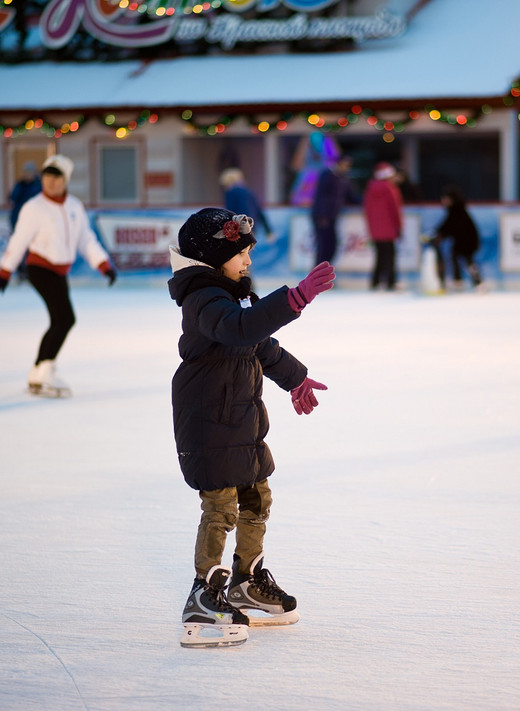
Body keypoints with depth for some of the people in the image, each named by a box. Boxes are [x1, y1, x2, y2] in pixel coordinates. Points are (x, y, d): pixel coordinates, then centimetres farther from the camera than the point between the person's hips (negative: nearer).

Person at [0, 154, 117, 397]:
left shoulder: (75, 207, 8)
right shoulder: (34, 208, -9)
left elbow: (86, 240, 11)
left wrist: (104, 265, 2)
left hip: (60, 273, 7)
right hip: (41, 269, -7)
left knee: (60, 322, 10)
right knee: (65, 318, -19)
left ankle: (37, 376, 21)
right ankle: (44, 372, -16)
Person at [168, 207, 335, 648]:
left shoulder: (233, 294, 12)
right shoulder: (204, 301, -22)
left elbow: (262, 343, 29)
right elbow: (241, 329, -43)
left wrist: (295, 379, 41)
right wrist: (297, 297, -50)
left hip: (243, 420, 10)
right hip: (208, 425, -10)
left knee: (256, 498, 18)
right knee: (221, 508, -10)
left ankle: (248, 581, 35)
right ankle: (204, 599, -3)